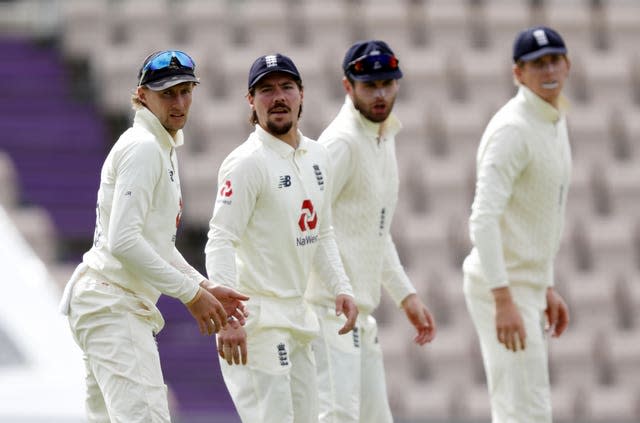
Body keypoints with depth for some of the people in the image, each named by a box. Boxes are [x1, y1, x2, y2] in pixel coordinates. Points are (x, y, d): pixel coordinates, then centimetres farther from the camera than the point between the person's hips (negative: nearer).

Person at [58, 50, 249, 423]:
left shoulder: (165, 150, 20)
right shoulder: (142, 148, -12)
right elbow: (123, 241, -21)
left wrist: (206, 287, 13)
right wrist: (192, 294, -18)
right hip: (112, 303, -10)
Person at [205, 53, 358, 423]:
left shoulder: (318, 157, 13)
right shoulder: (248, 163, -13)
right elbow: (220, 241, -19)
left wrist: (341, 287, 9)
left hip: (297, 315, 9)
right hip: (257, 317, -9)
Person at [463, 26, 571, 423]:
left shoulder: (556, 122, 14)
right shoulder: (513, 129, -17)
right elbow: (484, 218, -27)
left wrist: (547, 288, 21)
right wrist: (504, 300, -34)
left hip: (528, 284, 10)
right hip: (503, 286, -10)